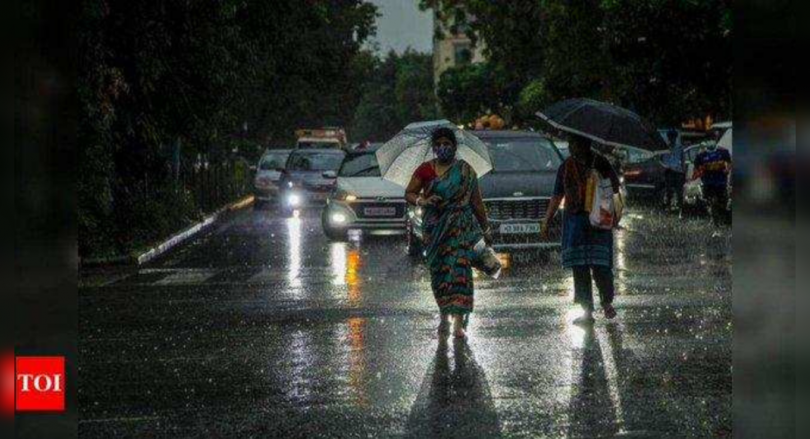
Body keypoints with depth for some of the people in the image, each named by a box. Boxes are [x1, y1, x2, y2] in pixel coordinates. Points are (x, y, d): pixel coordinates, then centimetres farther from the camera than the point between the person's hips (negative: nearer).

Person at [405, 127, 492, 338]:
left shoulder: (465, 171, 3)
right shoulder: (426, 170, 5)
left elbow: (476, 201, 8)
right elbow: (409, 193, 7)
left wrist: (486, 229, 11)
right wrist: (422, 200, -14)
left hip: (461, 227, -2)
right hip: (435, 228, 2)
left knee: (459, 269, -13)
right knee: (438, 271, 6)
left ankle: (459, 322, -16)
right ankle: (444, 317, 23)